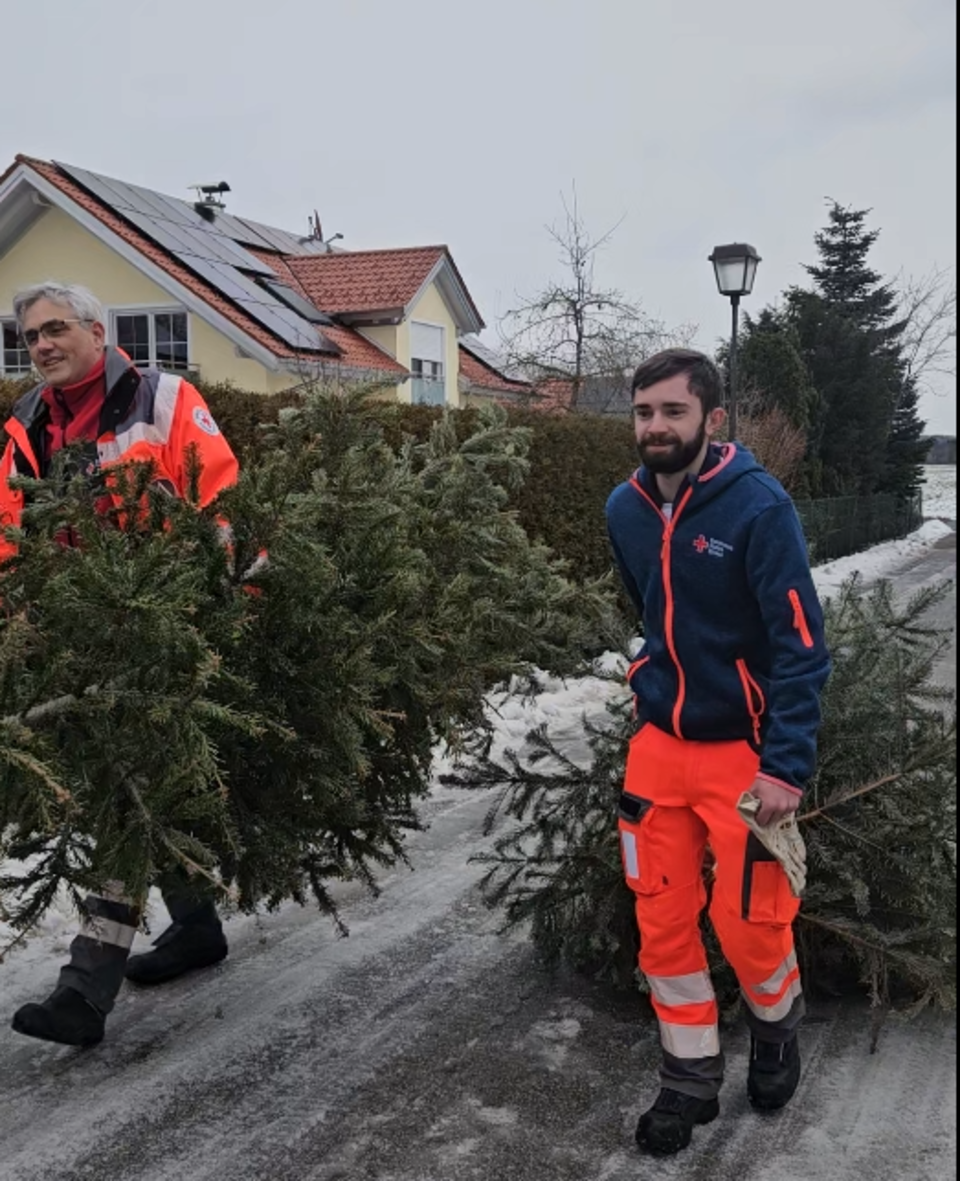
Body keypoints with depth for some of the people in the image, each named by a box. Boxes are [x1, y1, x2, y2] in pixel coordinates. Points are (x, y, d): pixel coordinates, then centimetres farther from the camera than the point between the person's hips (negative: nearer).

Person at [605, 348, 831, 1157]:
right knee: (663, 923, 7)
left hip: (744, 751, -4)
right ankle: (692, 1078, 27)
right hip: (659, 744, 5)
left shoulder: (759, 505, -18)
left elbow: (801, 645, -17)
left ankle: (777, 1025, 37)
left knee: (747, 923, 3)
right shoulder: (625, 509, 0)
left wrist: (788, 767, -22)